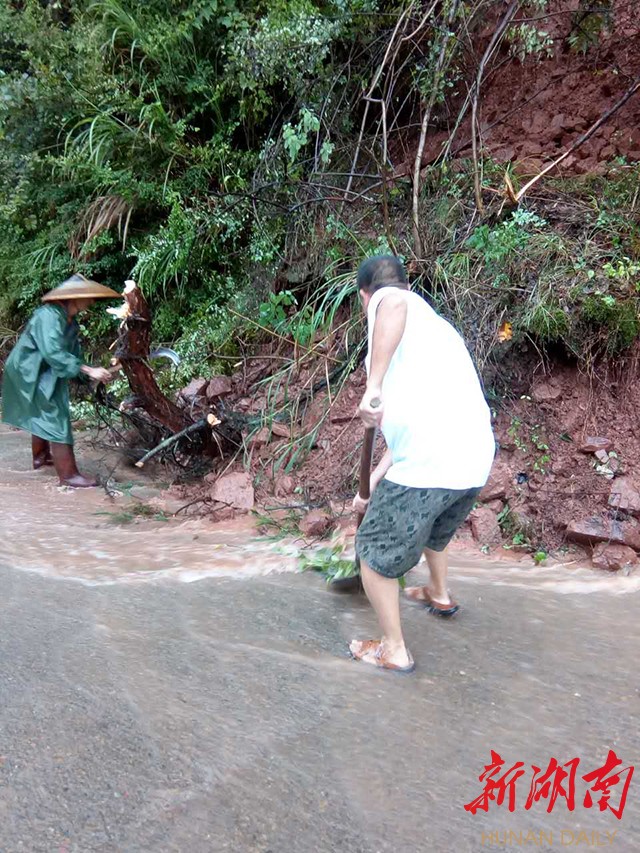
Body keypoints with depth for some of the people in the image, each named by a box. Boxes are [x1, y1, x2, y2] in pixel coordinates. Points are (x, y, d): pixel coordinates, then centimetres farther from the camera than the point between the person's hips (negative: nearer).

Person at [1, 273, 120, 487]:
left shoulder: (69, 320, 2)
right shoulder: (48, 316, -28)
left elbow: (73, 351, 3)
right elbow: (53, 353, -37)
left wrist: (92, 374, -11)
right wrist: (89, 371, -39)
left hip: (44, 373, 10)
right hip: (30, 372, -10)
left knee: (42, 416, 24)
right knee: (55, 418, -11)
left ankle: (40, 456, 44)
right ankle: (68, 474, -9)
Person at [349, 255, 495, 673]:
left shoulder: (387, 301, 5)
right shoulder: (435, 325, 27)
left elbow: (394, 302, -25)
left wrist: (374, 384, -28)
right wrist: (375, 482, 29)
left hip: (426, 464, -8)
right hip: (477, 462, 9)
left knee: (375, 552, 14)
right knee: (429, 526, 37)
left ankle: (394, 649, 26)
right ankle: (440, 594, 59)